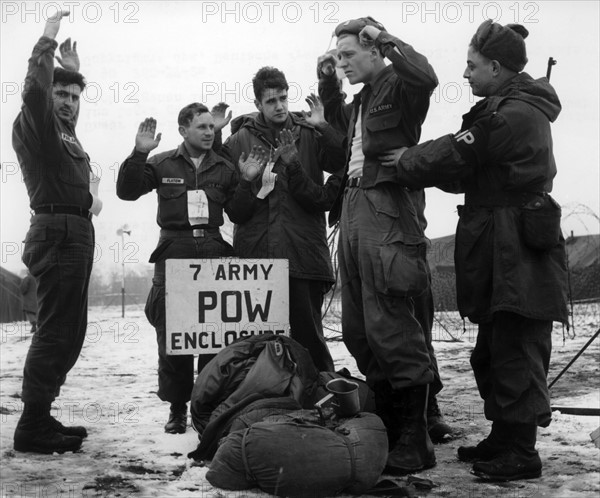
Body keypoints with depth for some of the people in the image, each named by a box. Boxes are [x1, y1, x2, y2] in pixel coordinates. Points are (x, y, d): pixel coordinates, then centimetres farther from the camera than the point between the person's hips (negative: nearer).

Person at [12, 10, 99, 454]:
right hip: (58, 231, -10)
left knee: (68, 332, 13)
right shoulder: (34, 124, -4)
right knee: (56, 330, -12)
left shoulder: (65, 129, 20)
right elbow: (35, 90, -26)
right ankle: (32, 428, -10)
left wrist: (73, 69, 35)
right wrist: (48, 41, -21)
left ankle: (40, 417, 21)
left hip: (76, 232, 10)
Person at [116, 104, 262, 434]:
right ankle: (177, 408, 12)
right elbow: (127, 191, 0)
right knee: (171, 335, 0)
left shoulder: (224, 168, 14)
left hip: (214, 253, 1)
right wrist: (139, 154, -12)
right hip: (174, 253, -1)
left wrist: (246, 182, -4)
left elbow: (238, 215, 11)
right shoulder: (163, 164, 9)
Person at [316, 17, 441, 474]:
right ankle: (388, 426, 23)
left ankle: (415, 444, -4)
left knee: (392, 330, -11)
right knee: (359, 331, 12)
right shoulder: (362, 99, 22)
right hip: (353, 213, 10)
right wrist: (328, 85, 28)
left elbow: (426, 76, -26)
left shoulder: (398, 85, -3)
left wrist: (382, 36, -13)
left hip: (387, 214, -10)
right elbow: (342, 127, 42)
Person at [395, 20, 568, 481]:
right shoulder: (521, 109, 18)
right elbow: (470, 171, 17)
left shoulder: (511, 115, -16)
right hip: (507, 253, 10)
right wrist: (418, 163, 4)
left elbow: (453, 157, -15)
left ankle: (521, 452, 5)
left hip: (516, 257, -10)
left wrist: (402, 163, -1)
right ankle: (504, 438, 26)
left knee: (515, 353, -4)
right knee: (493, 351, 16)